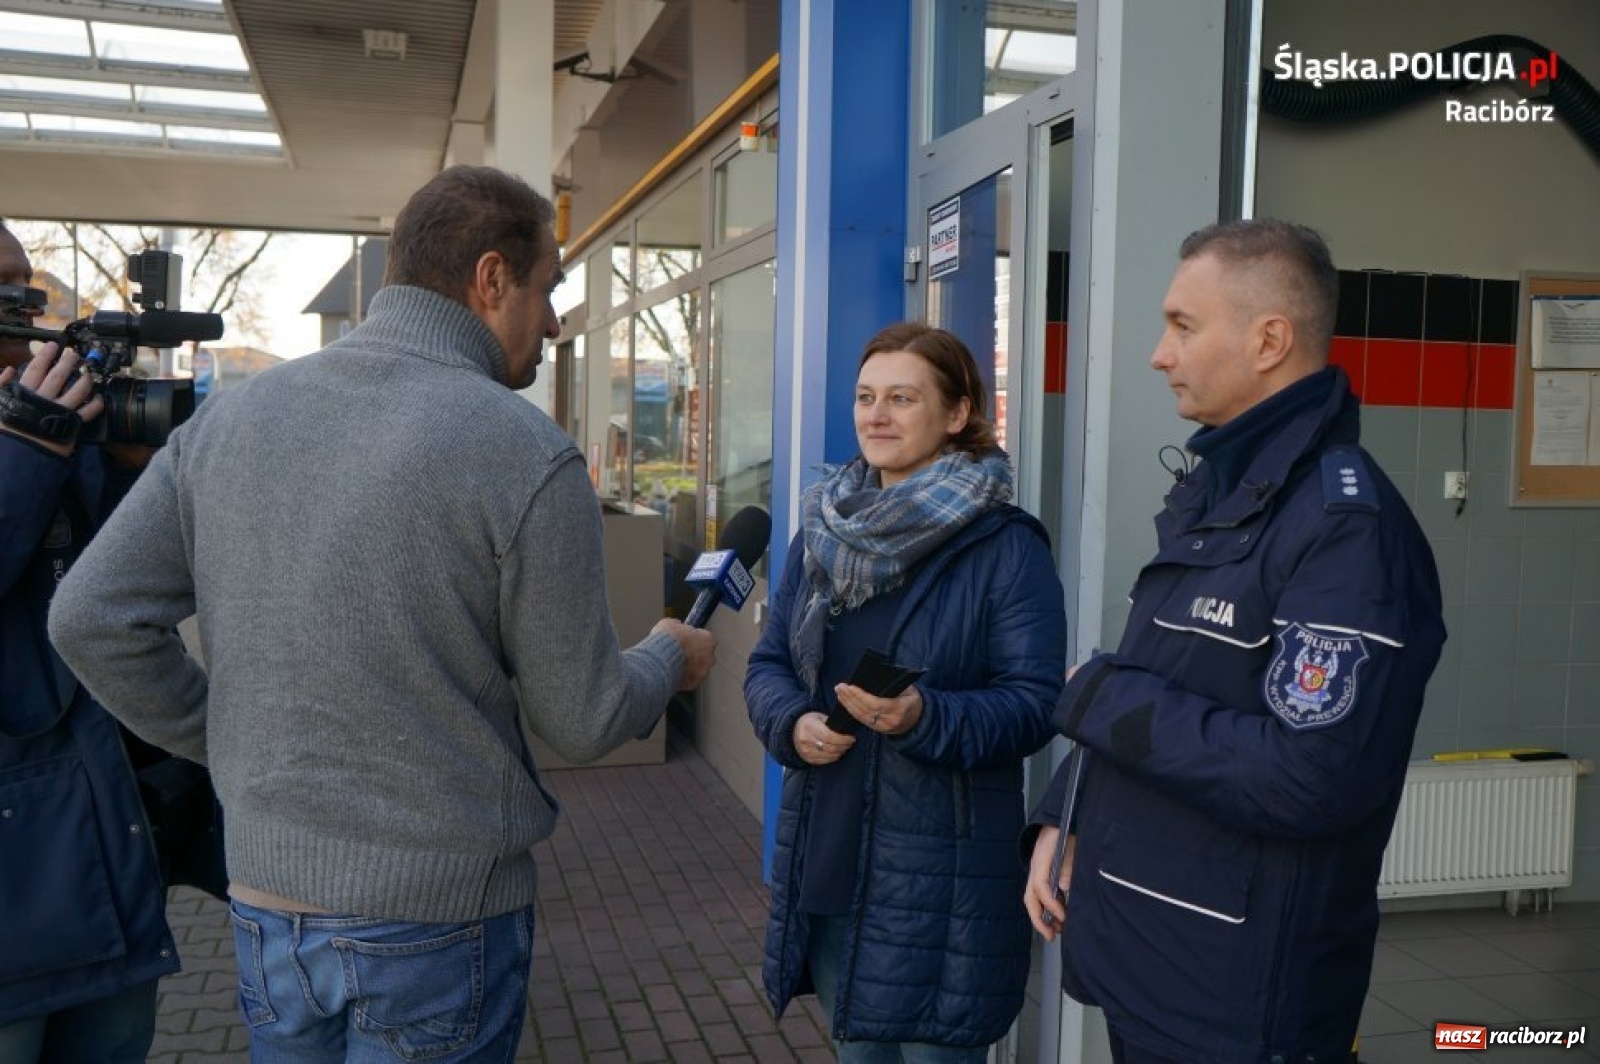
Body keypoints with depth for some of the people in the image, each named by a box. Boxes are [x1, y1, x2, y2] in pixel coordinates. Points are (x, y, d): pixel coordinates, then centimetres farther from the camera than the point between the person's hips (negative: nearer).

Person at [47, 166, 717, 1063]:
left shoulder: (231, 415, -2)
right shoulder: (529, 456, -18)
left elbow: (91, 619, -1)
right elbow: (581, 723, -11)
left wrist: (231, 742, 10)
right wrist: (670, 658, 9)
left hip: (264, 910, 5)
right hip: (437, 920, -5)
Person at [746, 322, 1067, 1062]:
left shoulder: (1007, 546, -10)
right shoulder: (823, 529, 6)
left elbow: (1034, 703, -13)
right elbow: (767, 664, 9)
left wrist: (925, 718, -29)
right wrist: (793, 722, -12)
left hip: (941, 871, -5)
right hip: (827, 859, 6)